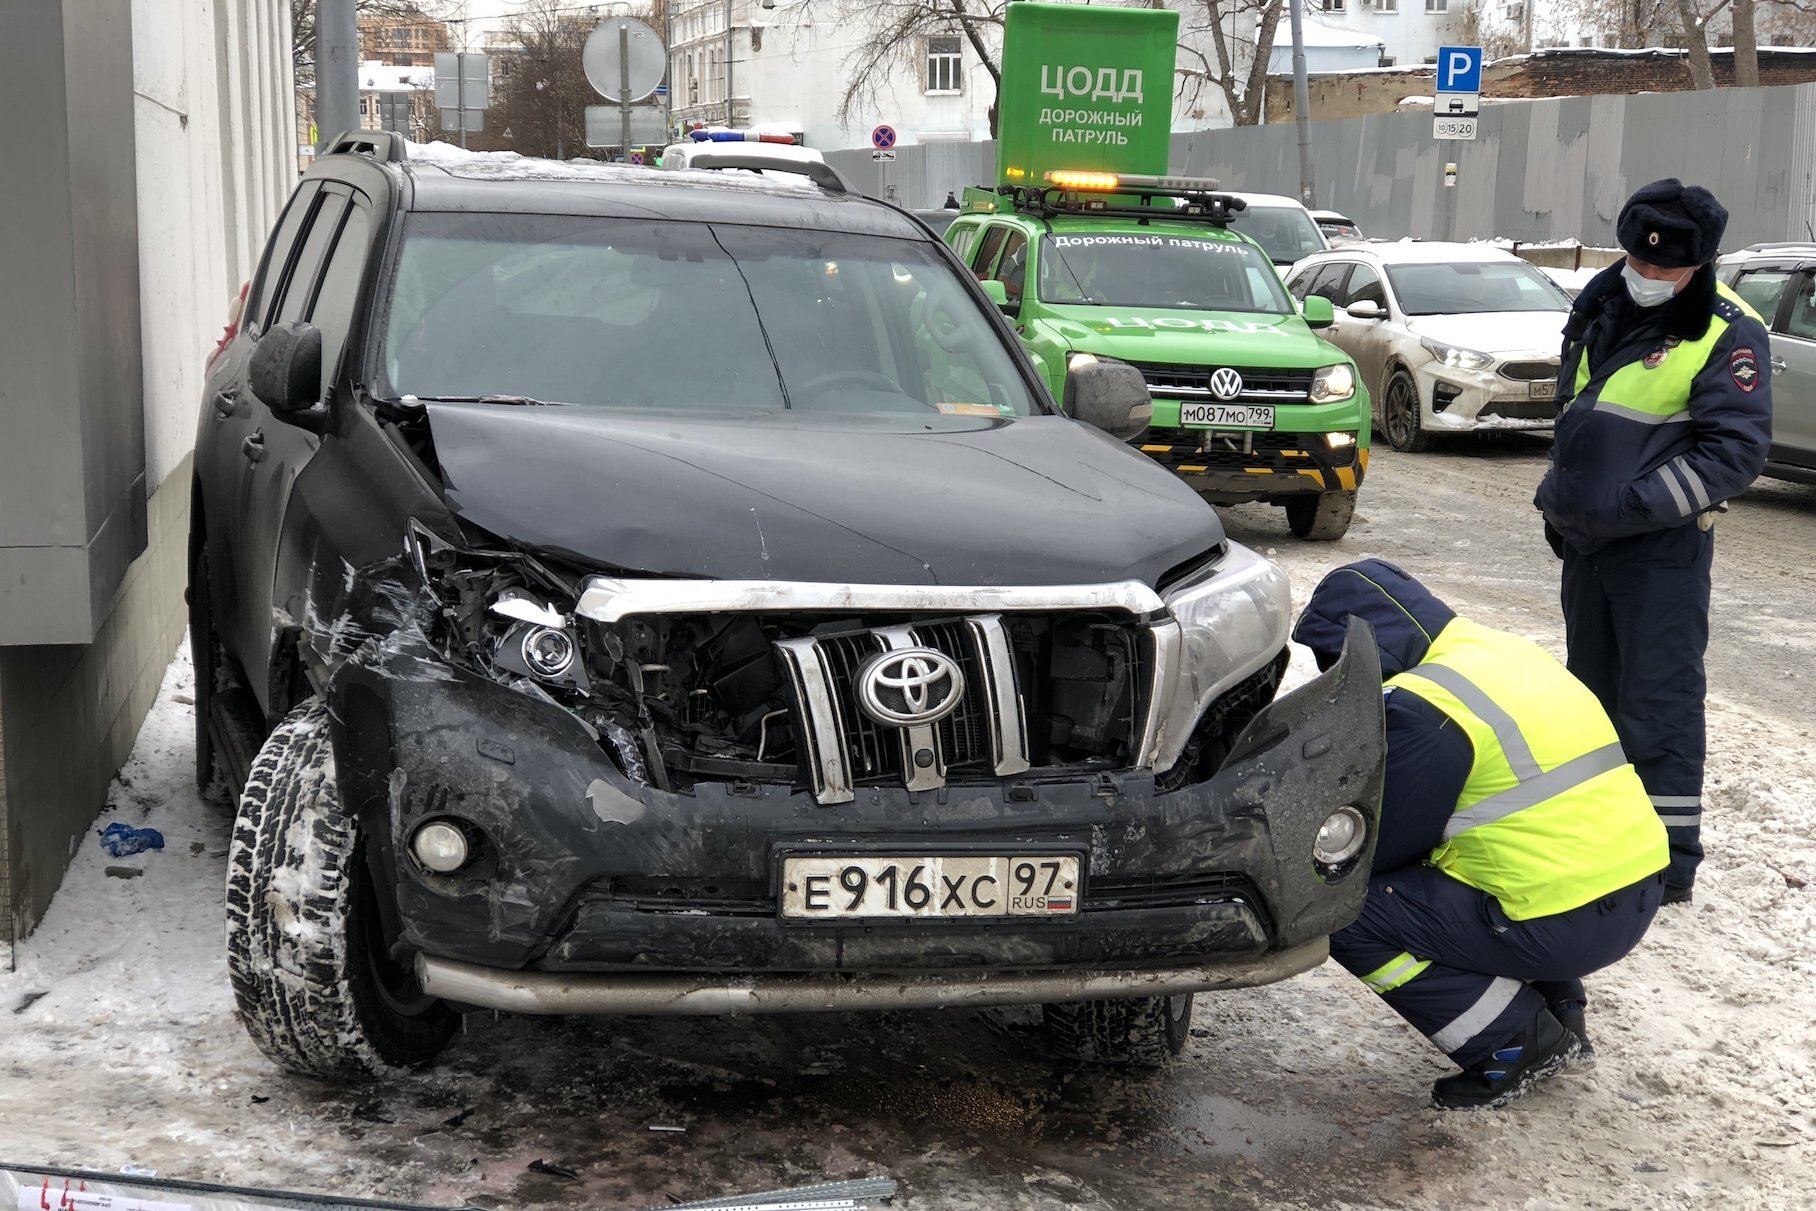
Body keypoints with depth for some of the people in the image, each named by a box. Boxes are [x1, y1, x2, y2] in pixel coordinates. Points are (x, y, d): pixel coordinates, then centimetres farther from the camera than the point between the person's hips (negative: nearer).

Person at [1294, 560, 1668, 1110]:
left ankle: (1515, 1045, 0)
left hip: (1567, 922, -9)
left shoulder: (1422, 706, -16)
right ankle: (1556, 1009, 21)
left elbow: (1380, 847, -8)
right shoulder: (1500, 650, 13)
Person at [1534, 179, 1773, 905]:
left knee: (1660, 703, -8)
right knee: (1592, 688, 17)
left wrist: (1633, 505, -21)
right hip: (1585, 538, 8)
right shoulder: (1601, 304, 9)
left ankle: (1672, 860, -2)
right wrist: (1560, 492, 17)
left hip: (1662, 546, -7)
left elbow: (1735, 451, -17)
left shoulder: (1727, 333, -13)